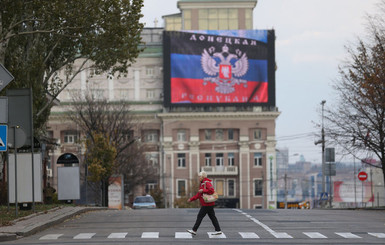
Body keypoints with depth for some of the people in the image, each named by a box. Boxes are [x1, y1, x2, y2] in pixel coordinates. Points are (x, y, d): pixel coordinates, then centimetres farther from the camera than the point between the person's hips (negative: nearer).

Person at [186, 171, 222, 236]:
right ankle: (218, 230, 8)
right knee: (212, 217, 8)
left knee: (200, 216, -6)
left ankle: (194, 230, -2)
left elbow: (211, 190, -26)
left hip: (207, 204, -10)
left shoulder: (207, 183, -12)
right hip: (209, 204, 10)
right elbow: (198, 195, 24)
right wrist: (191, 199, 21)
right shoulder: (202, 184, 19)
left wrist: (203, 190, -22)